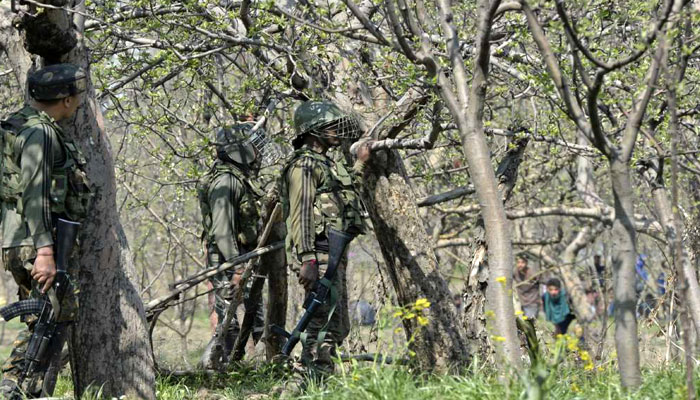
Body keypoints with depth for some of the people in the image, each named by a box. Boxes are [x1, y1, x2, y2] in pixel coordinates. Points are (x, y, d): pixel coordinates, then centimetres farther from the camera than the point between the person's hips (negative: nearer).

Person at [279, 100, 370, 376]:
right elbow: (300, 214, -19)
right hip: (319, 257, -10)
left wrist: (360, 164, 41)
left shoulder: (326, 164, 21)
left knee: (338, 326, 12)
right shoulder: (304, 164, -10)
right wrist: (307, 261, -26)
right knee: (324, 324, -14)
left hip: (334, 257, 10)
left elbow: (341, 194, 41)